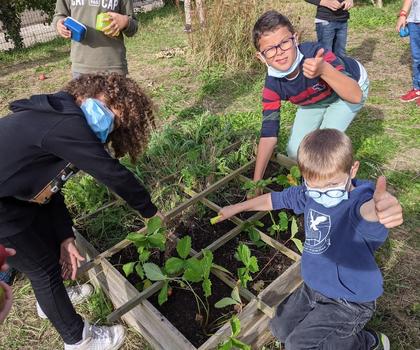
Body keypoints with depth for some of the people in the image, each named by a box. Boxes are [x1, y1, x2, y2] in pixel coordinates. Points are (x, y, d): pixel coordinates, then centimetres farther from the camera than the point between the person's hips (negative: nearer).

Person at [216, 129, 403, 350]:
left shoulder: (359, 198, -30)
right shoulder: (310, 194, -9)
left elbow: (365, 210, -56)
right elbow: (275, 199, 7)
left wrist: (377, 208, -81)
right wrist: (237, 208, 15)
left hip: (350, 300, -7)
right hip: (314, 286, 7)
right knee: (280, 329, 16)